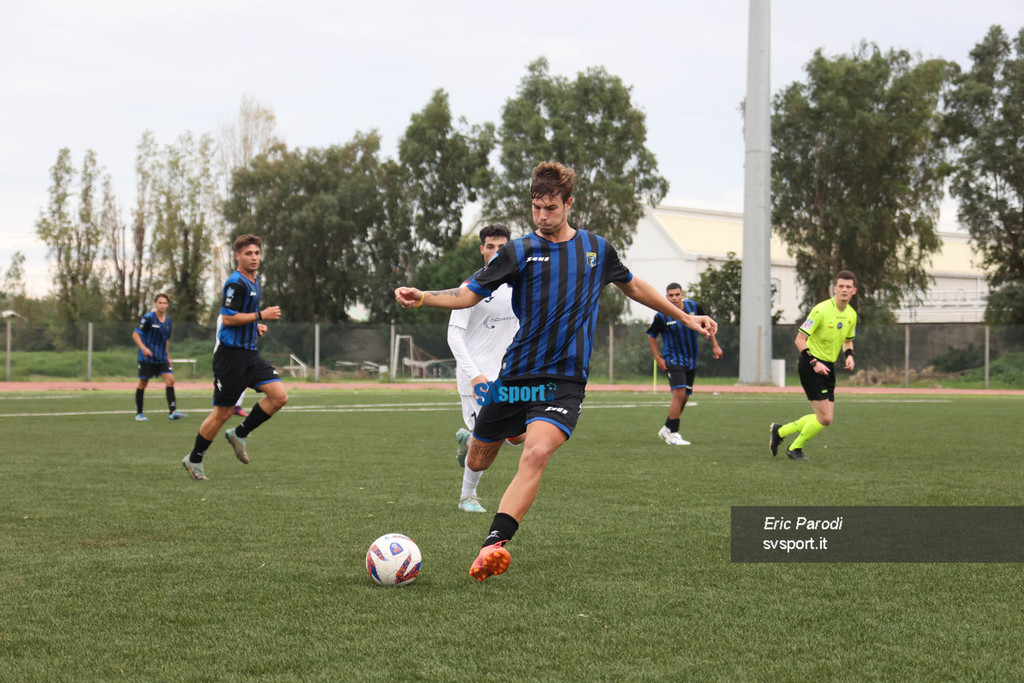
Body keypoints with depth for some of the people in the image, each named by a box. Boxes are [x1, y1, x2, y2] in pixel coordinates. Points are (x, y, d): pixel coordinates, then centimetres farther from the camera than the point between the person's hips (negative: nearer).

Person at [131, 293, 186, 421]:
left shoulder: (168, 320, 9)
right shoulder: (148, 318, -10)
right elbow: (135, 334, -12)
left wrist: (168, 356, 21)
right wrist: (143, 348, -26)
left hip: (162, 357, 5)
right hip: (147, 357, -5)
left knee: (170, 379, -11)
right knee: (143, 383, 3)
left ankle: (172, 412, -13)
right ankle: (139, 413, 15)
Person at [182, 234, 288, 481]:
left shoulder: (253, 283, 15)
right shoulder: (236, 283, -14)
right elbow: (227, 318, -21)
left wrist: (256, 327, 11)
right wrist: (261, 315, -17)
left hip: (250, 354, 8)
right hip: (231, 355, -8)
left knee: (279, 396, -6)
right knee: (223, 412, -2)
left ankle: (239, 434, 10)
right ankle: (193, 460, 14)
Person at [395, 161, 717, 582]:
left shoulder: (596, 248, 9)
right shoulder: (519, 251, 1)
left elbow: (632, 286, 26)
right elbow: (468, 295, -2)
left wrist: (686, 318, 28)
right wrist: (422, 297, -20)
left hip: (565, 380, -1)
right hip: (515, 375, 1)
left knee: (536, 453, -27)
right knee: (477, 462, 10)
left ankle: (494, 544, -35)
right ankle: (472, 437, 51)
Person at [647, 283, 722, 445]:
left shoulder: (693, 307, -3)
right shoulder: (662, 316, -12)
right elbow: (651, 336, 3)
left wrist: (715, 345, 11)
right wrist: (658, 358, -4)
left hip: (691, 361, 5)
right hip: (673, 360, -5)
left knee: (684, 398, 8)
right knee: (679, 394, -21)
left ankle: (666, 429, 24)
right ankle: (673, 434, -16)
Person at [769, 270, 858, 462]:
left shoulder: (851, 315, 5)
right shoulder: (821, 310, -18)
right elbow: (800, 340, -16)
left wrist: (849, 355, 2)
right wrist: (814, 362, -24)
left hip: (828, 367, 8)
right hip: (810, 365, -8)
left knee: (824, 418, 7)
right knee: (825, 418, -11)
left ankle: (780, 431, 25)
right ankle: (794, 449, 12)